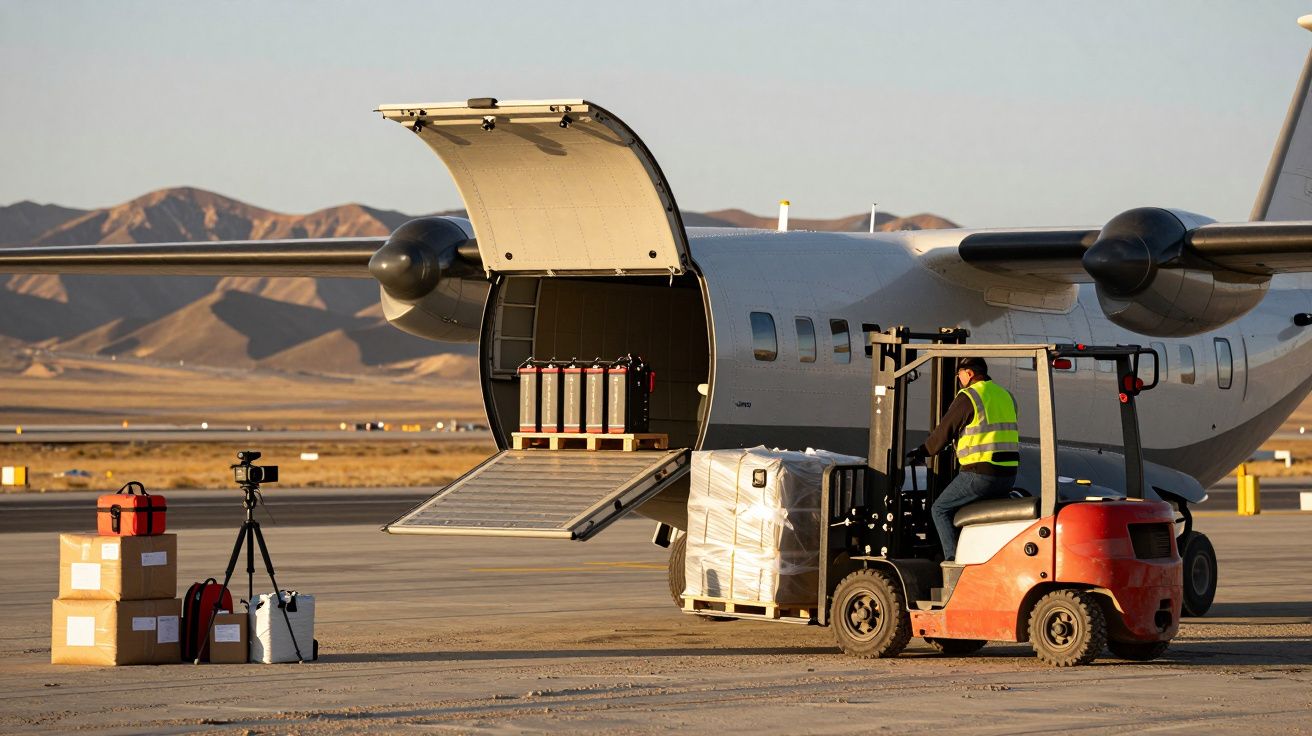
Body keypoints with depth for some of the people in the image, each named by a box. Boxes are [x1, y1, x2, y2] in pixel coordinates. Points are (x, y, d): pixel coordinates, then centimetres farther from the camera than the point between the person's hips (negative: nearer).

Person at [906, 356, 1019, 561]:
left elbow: (944, 431, -1)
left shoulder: (968, 397, -8)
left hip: (980, 474, -8)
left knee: (941, 509, 6)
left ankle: (953, 561, -7)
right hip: (1008, 475, 8)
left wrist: (923, 452, 16)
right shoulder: (1006, 396, 16)